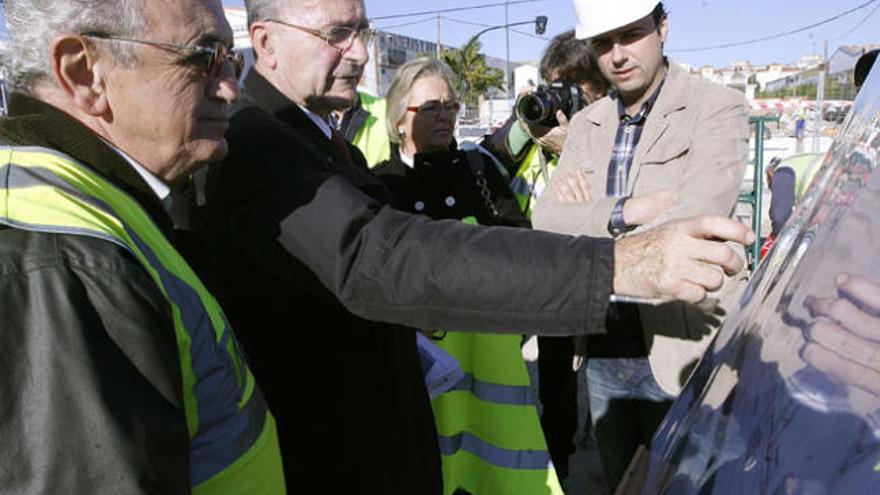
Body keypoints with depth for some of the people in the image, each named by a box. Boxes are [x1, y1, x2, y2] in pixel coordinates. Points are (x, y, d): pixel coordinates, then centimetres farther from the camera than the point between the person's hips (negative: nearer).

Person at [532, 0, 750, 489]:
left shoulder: (718, 109, -9)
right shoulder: (586, 124, 6)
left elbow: (687, 231, -23)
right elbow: (546, 221, -5)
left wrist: (590, 214, -13)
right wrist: (624, 211, -20)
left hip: (677, 355, -4)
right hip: (602, 353, 5)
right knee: (620, 481, 24)